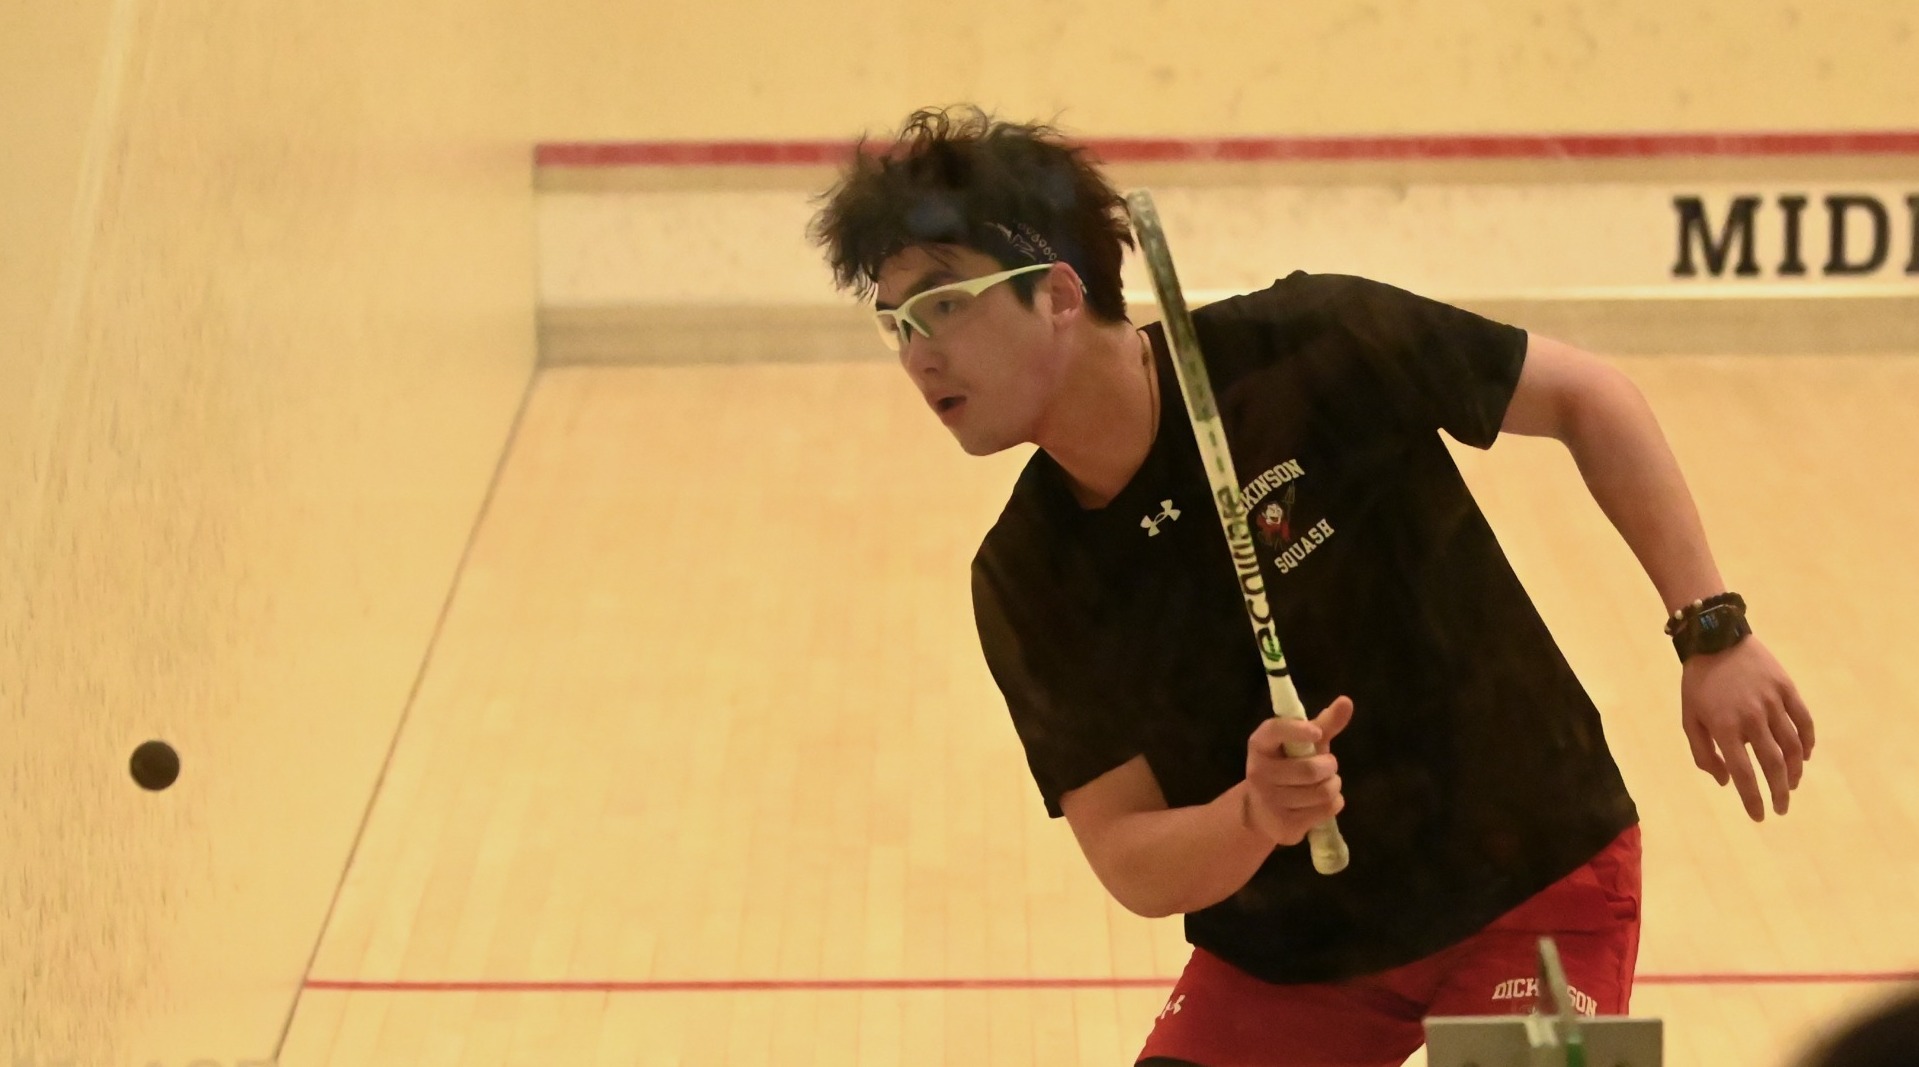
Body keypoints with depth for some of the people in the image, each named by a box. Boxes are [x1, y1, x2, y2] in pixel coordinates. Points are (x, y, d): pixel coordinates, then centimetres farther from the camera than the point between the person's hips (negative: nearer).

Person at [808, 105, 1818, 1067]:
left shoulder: (1309, 349, -21)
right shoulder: (1024, 585, -11)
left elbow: (1585, 393, -9)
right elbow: (1126, 861, -10)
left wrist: (1712, 631, -14)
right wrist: (1254, 816, -32)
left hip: (1528, 886, -3)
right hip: (1279, 950, 3)